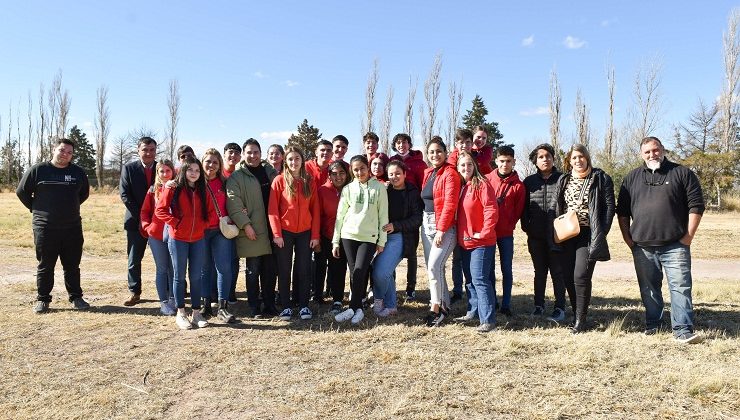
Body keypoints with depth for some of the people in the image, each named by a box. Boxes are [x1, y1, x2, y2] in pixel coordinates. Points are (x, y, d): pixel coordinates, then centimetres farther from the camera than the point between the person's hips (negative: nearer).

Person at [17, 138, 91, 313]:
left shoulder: (78, 172, 6)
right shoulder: (38, 170, -1)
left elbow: (84, 193, 21)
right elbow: (22, 191, 7)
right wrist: (36, 208, 6)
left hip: (72, 228, 2)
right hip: (45, 228, -2)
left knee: (73, 266, 8)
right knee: (45, 266, 6)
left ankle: (76, 297, 17)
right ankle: (42, 299, 17)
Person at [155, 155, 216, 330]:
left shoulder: (203, 190, 5)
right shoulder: (173, 188, -6)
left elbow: (211, 211, 12)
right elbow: (160, 210, -6)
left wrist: (203, 224, -2)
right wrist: (175, 223, -12)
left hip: (198, 239, 3)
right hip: (178, 239, -3)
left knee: (196, 276, 8)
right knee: (179, 276, 6)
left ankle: (196, 312, 17)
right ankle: (180, 313, 16)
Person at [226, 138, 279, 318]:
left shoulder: (270, 172, 14)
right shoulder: (236, 177, 0)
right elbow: (233, 204, -10)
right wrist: (245, 224, -18)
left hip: (270, 229, 4)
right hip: (251, 232, -4)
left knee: (270, 270, 10)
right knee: (253, 270, 3)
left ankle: (269, 305, 22)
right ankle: (254, 308, 14)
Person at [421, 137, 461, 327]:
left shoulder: (450, 173, -9)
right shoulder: (428, 173, 14)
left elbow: (450, 204, -15)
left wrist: (441, 229, -19)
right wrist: (426, 223, 9)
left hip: (445, 227, -8)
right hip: (427, 224, 8)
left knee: (434, 266, -15)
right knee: (432, 268, 9)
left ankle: (436, 308, -3)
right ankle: (444, 306, 19)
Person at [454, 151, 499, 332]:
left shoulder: (482, 184, -11)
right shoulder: (460, 186, 11)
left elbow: (491, 210, -18)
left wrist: (484, 233, -17)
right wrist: (459, 235, 12)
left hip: (481, 242, -8)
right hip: (464, 241, 8)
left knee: (479, 280, -8)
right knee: (469, 280, 16)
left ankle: (488, 319, -2)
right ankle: (473, 312, 28)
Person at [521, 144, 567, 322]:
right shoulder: (529, 181, 8)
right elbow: (524, 208, 10)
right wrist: (526, 227, 1)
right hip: (536, 236, 3)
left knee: (557, 271, 3)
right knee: (539, 271, 13)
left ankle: (560, 307, 12)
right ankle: (539, 305, 22)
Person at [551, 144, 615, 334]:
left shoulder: (601, 178, 0)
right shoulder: (563, 180, 11)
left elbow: (609, 206, -3)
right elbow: (554, 207, 12)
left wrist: (601, 232, -10)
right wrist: (555, 230, 0)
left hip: (588, 234, -4)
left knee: (581, 276, -11)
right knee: (568, 277, 5)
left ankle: (580, 320, 1)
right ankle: (577, 315, 20)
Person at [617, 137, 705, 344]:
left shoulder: (682, 173, 4)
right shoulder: (632, 178, 11)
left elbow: (696, 205, 0)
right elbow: (622, 211, 14)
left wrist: (688, 236, -6)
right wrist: (627, 238, 6)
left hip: (675, 246, -3)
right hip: (642, 247, 3)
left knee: (681, 287, -4)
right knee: (648, 289, 11)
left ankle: (683, 330, 1)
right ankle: (652, 325, 24)